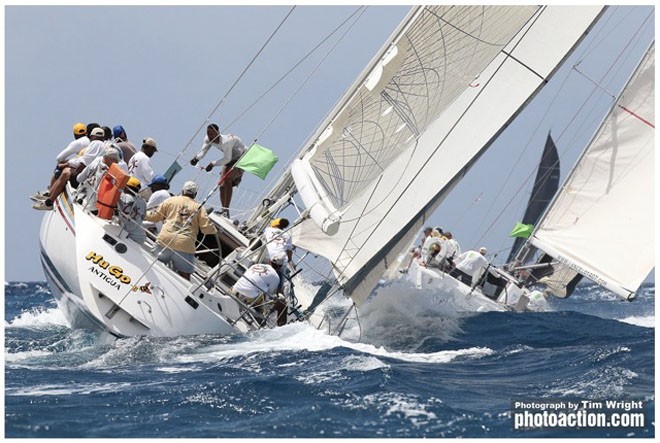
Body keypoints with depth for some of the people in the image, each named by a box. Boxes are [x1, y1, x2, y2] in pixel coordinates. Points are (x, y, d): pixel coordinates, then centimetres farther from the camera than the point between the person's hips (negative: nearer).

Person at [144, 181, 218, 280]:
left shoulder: (171, 201, 11)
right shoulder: (199, 208, 9)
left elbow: (155, 216, 17)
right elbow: (207, 228, 3)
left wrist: (144, 215, 36)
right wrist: (215, 230, 25)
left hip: (165, 241, 1)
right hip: (185, 246, -1)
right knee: (184, 276, 4)